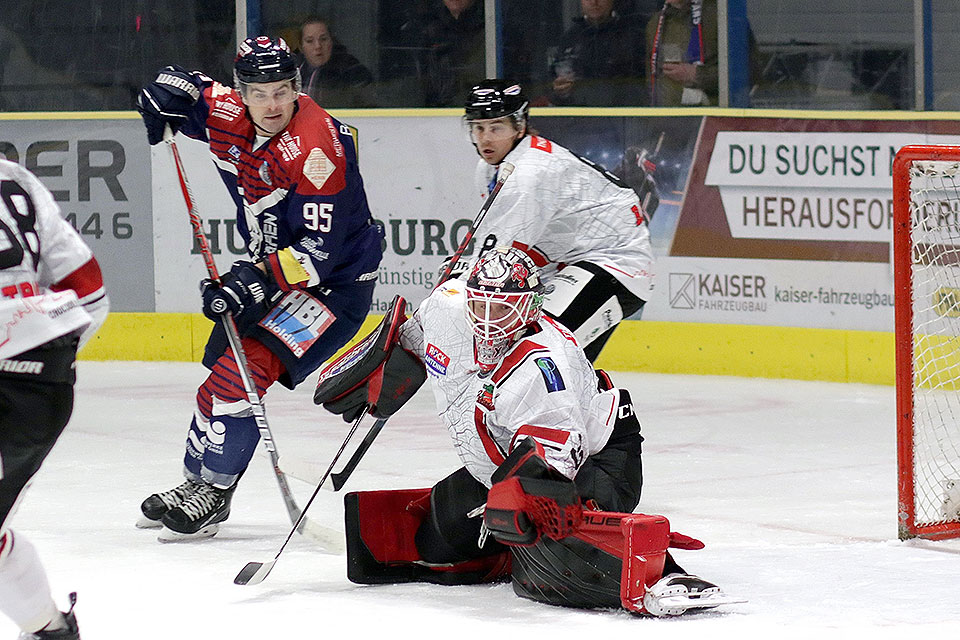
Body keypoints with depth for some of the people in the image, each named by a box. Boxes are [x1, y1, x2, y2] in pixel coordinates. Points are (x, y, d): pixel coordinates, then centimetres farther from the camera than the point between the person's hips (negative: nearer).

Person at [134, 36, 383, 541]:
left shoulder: (316, 148, -29)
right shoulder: (228, 116, -7)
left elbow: (322, 248, -30)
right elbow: (186, 89, 14)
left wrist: (257, 280, -37)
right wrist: (166, 95, -10)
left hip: (336, 281, -9)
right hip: (273, 268, 9)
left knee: (245, 369, -20)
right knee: (224, 370, 16)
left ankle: (214, 493, -7)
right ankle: (196, 480, 35)